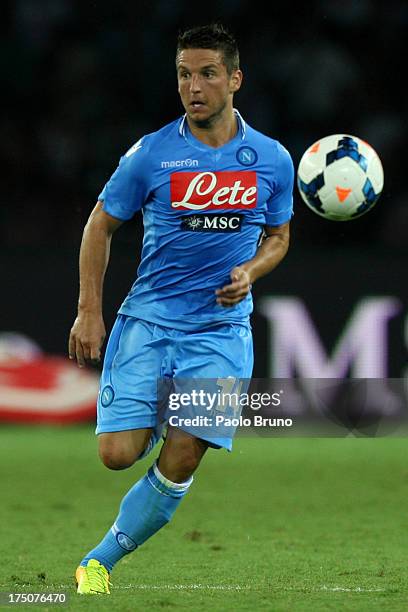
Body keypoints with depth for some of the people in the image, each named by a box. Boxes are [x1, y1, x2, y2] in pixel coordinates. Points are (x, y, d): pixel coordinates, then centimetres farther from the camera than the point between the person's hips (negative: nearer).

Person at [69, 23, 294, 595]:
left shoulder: (272, 160, 2)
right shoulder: (150, 154, -4)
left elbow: (277, 236, 16)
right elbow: (101, 225, 7)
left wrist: (249, 272, -6)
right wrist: (89, 311, 1)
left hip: (221, 328, 1)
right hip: (146, 320, -1)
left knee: (180, 462, -8)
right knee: (118, 453, -12)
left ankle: (100, 560, 9)